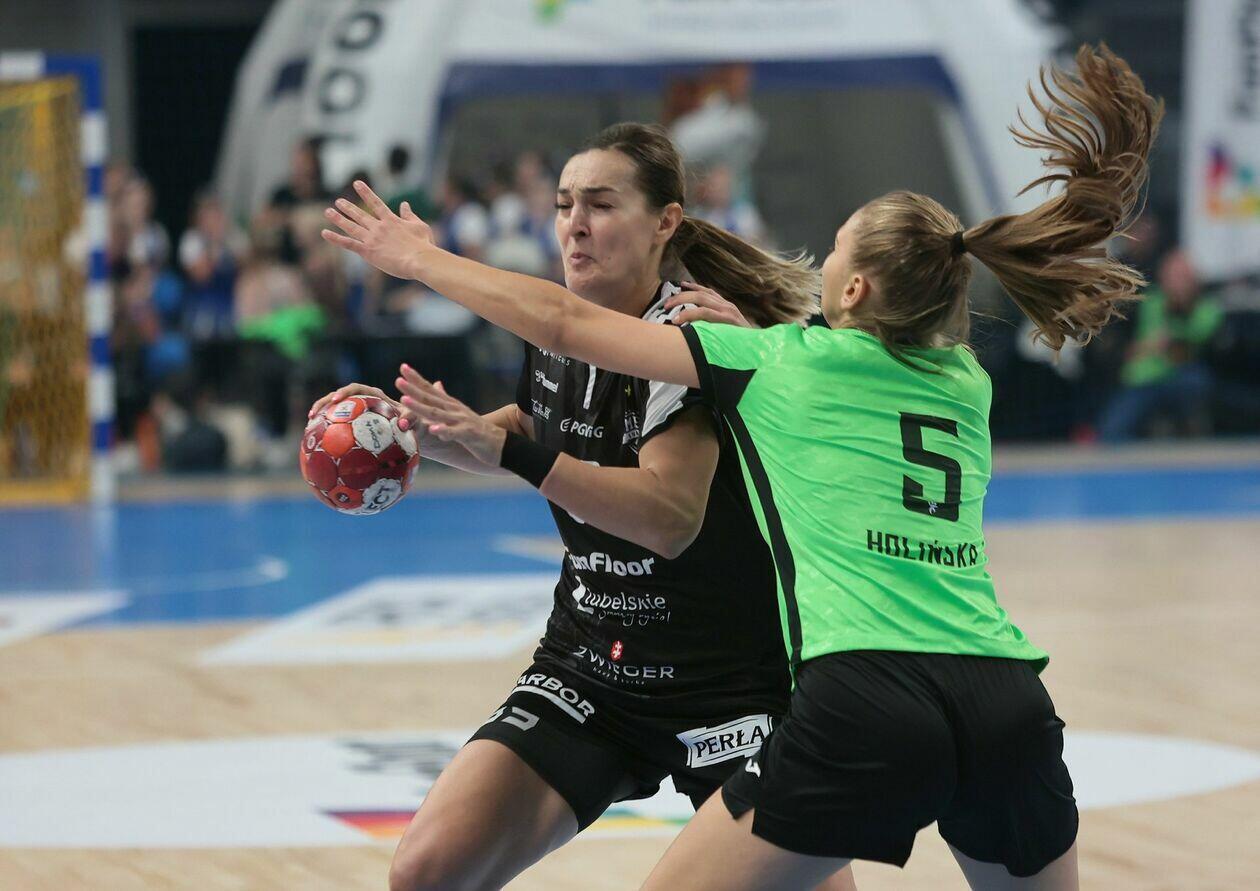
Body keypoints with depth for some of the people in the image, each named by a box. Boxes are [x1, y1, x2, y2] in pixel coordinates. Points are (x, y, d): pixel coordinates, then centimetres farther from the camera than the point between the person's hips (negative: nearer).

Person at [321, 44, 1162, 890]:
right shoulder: (965, 384, 21)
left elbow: (567, 323, 16)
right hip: (1012, 706, 5)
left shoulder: (779, 362, 10)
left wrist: (418, 257, 28)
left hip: (866, 705, -5)